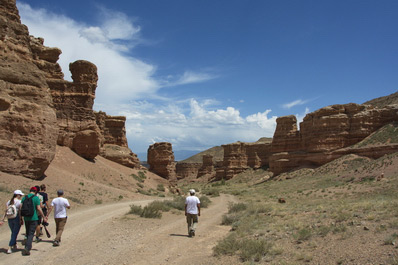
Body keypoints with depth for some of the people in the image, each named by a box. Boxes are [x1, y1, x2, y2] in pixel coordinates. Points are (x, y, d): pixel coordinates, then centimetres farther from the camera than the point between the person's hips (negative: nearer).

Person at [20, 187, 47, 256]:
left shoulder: (24, 197, 7)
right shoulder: (36, 198, -7)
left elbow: (20, 209, 4)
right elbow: (38, 209, -12)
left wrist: (21, 219, 11)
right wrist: (44, 217, -3)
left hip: (26, 218, 5)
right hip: (34, 218, -5)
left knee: (28, 233, 18)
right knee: (31, 234, -3)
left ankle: (29, 246, 29)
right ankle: (27, 248, -15)